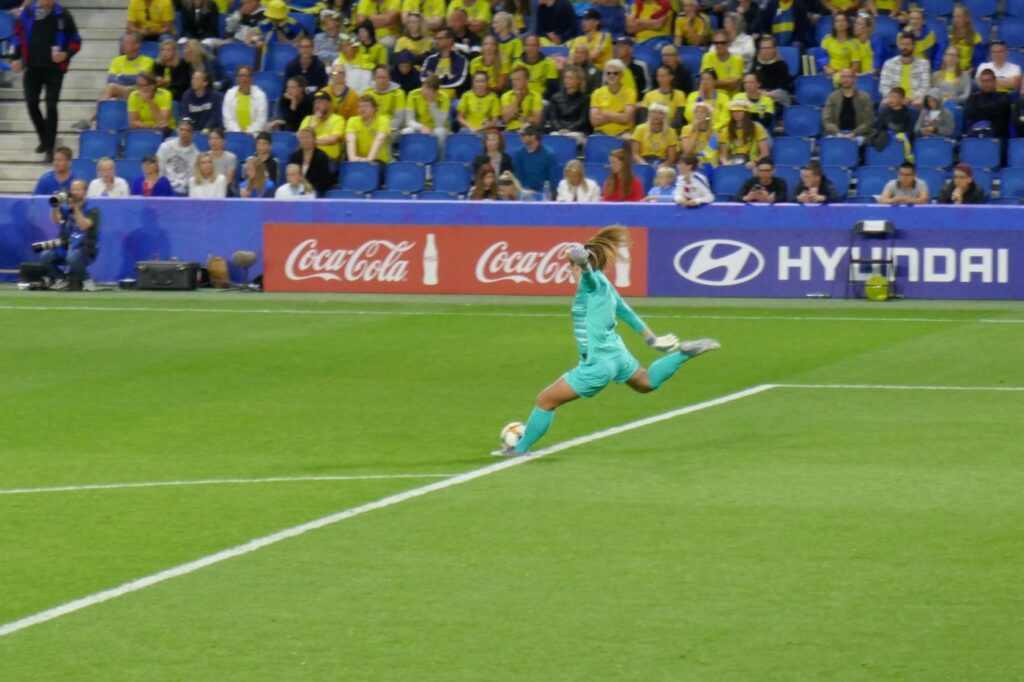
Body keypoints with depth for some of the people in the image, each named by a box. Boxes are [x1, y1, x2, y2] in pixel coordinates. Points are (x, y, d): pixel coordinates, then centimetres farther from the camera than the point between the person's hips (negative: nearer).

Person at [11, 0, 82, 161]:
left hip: (54, 68, -3)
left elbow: (75, 40, 2)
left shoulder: (62, 16, -6)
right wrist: (17, 58, 2)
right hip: (33, 66, 3)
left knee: (51, 106, -6)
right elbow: (18, 34, 9)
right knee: (31, 103, 3)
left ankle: (49, 147, 1)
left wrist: (66, 54, -15)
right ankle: (44, 138, 26)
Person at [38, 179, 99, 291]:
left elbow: (84, 225, -20)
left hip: (85, 248, -5)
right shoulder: (66, 207, 10)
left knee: (72, 257, -39)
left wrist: (76, 208, -22)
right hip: (65, 246, 5)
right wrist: (55, 205, -21)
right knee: (45, 256, -21)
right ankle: (61, 280, 2)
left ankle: (86, 280, -11)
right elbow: (56, 220, -6)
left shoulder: (91, 209, -4)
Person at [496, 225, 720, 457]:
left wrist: (582, 258, -68)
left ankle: (521, 449, 10)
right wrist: (651, 338, 33)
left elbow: (588, 271, -44)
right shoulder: (603, 284, 8)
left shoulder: (593, 281, -18)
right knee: (648, 382, 37)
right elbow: (625, 312, 21)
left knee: (546, 401, 2)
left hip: (597, 363, -9)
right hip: (616, 354, 9)